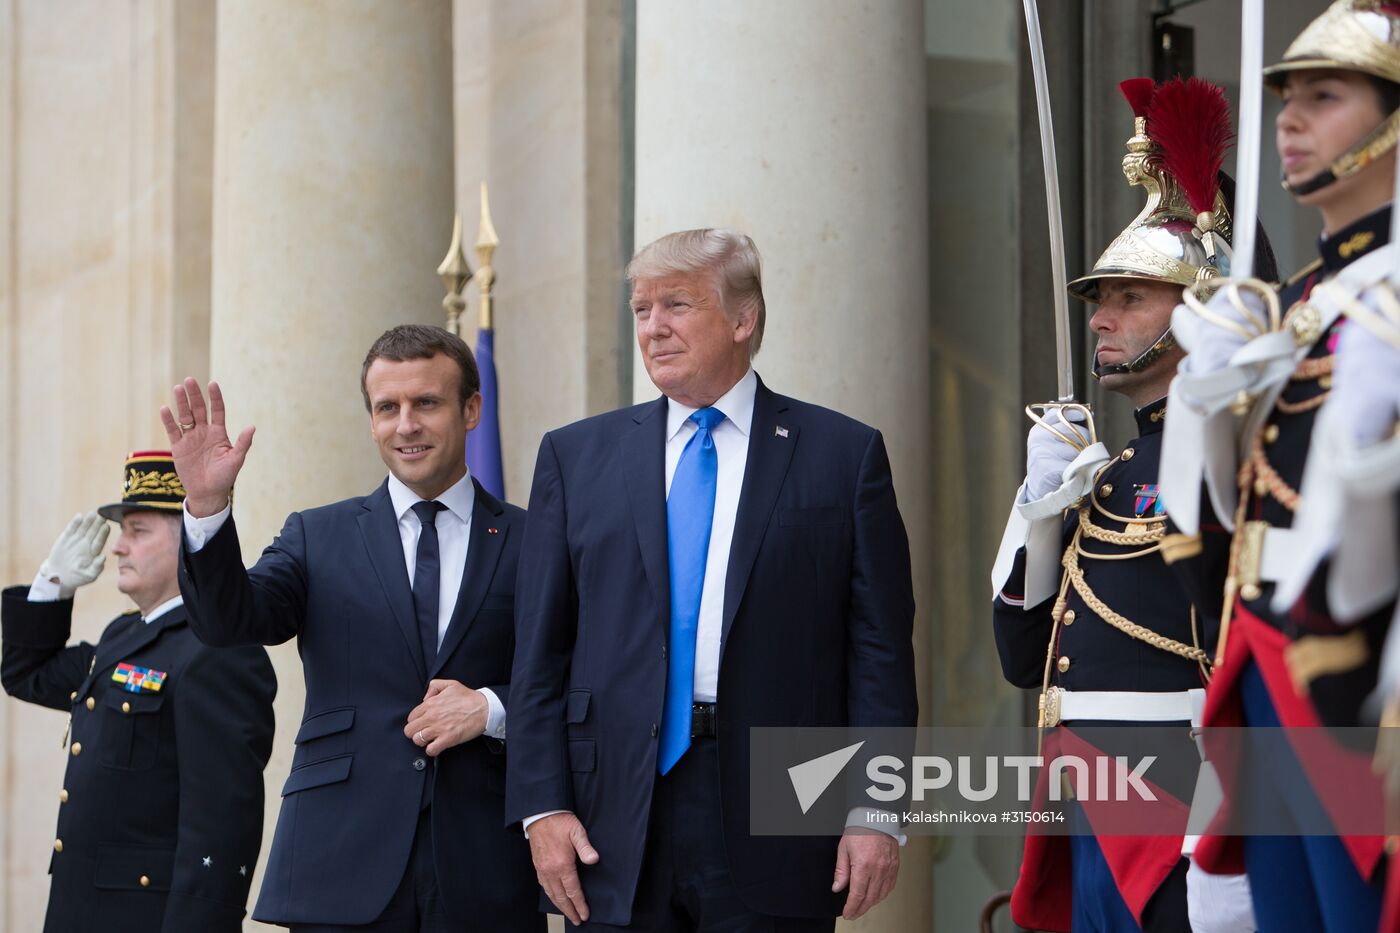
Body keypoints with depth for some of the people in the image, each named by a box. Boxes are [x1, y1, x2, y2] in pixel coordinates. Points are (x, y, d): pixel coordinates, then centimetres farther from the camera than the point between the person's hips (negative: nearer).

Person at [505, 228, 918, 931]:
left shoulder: (845, 454, 5)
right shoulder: (576, 457, 11)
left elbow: (880, 652, 1)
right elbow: (541, 654, 7)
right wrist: (542, 805, -2)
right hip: (616, 830, 2)